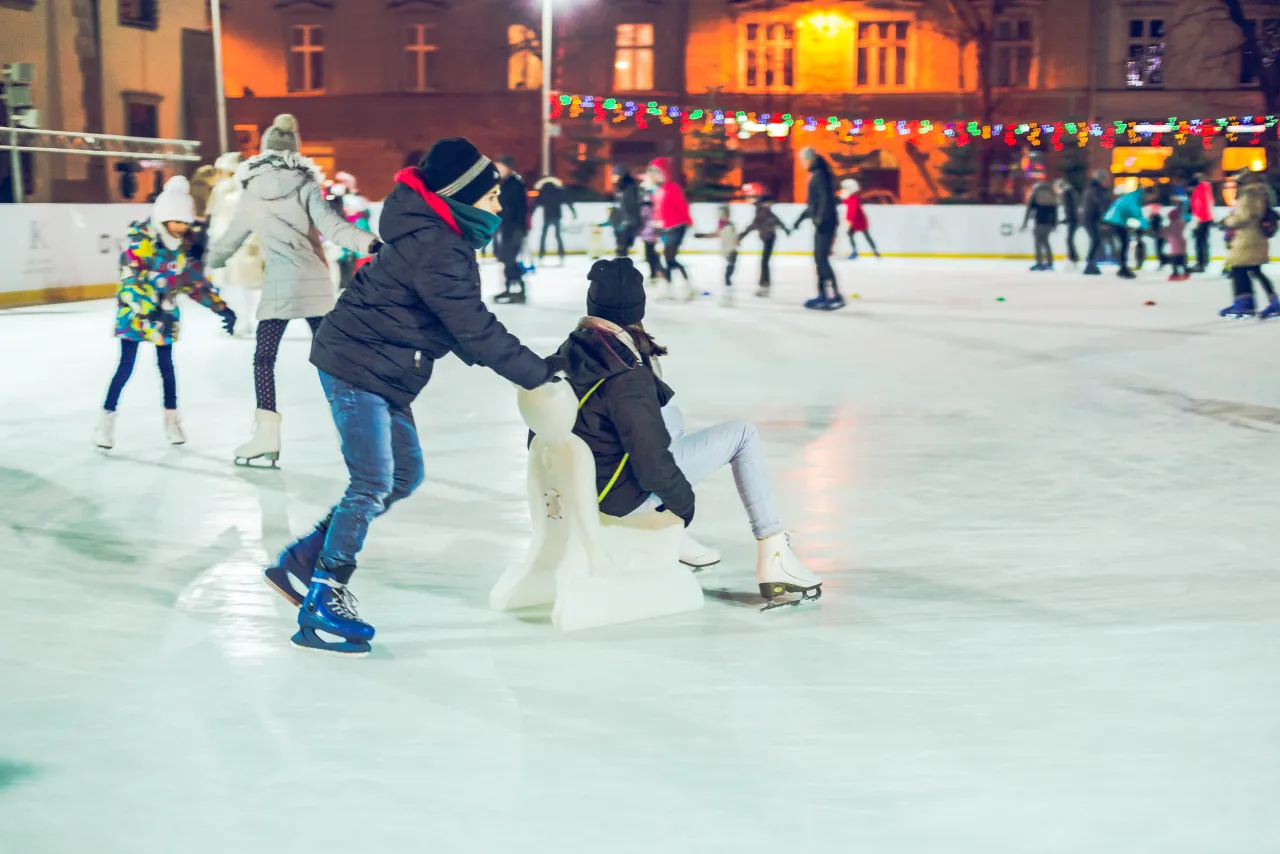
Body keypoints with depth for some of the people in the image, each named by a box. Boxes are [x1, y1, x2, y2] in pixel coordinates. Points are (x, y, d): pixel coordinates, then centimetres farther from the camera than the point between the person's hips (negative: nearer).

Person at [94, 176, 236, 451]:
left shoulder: (185, 243, -2)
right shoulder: (139, 238, -19)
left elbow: (196, 280, 5)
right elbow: (128, 279, -23)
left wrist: (221, 307, -1)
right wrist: (147, 311, -33)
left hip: (165, 310, 5)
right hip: (134, 309, -5)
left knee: (166, 363, 9)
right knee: (126, 365, -8)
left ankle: (172, 418, 22)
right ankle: (107, 419, 0)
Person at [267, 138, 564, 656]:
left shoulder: (443, 239, 7)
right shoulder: (436, 252, -24)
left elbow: (462, 325, 11)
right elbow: (474, 328, -24)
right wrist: (540, 374, -18)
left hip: (383, 373, 10)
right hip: (356, 366, -10)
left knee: (405, 475, 13)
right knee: (373, 485, -9)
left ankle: (304, 560, 19)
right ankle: (322, 606, 1)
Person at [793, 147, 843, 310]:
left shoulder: (820, 174, -11)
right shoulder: (815, 175, 19)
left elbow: (825, 198, -22)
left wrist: (820, 217, -30)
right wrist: (800, 219, 28)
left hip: (825, 222, -10)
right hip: (821, 222, 10)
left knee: (821, 257, -13)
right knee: (819, 258, 10)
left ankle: (835, 296, -17)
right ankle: (823, 295, 13)